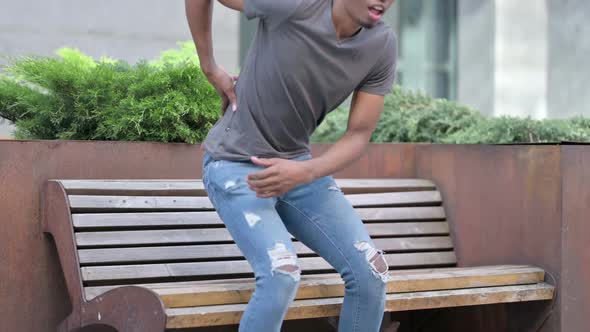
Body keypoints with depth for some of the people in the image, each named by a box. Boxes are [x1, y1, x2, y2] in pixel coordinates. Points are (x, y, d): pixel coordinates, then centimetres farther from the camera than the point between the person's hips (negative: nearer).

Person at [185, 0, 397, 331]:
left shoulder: (382, 44, -13)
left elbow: (360, 134, -8)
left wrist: (304, 173, -27)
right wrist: (210, 69, -6)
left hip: (297, 165, 5)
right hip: (235, 167, -5)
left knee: (371, 270, -10)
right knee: (283, 273, -27)